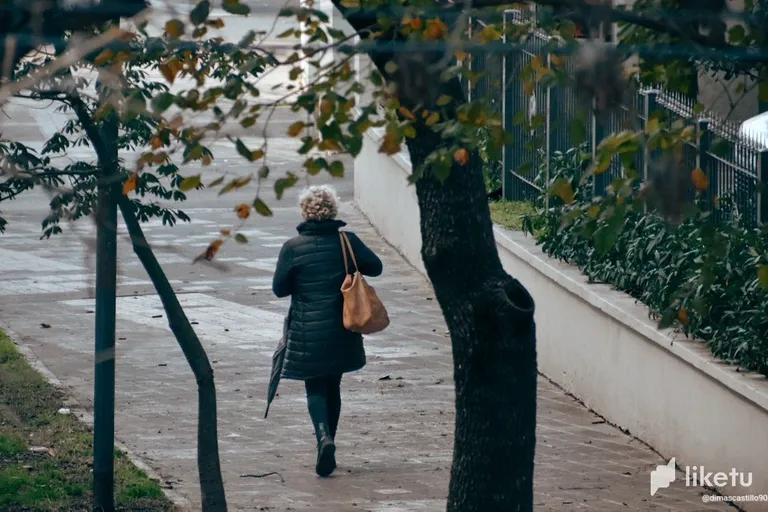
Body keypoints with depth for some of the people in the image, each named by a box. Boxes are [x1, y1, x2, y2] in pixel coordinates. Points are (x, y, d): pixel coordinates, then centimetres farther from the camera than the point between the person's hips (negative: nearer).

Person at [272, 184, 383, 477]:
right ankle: (327, 443, 23)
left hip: (308, 332, -3)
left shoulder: (293, 248, -9)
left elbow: (279, 288, -3)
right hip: (341, 332, 3)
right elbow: (375, 267, 3)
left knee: (315, 388, 4)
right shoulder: (347, 241, -4)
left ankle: (324, 436, -21)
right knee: (333, 386, 17)